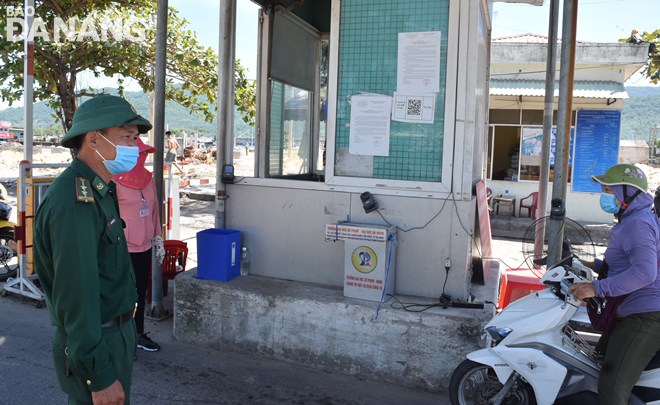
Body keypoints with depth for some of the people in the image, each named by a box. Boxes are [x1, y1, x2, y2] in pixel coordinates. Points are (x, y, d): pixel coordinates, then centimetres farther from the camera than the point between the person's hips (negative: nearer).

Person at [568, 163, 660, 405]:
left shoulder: (637, 224, -18)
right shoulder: (634, 220, 17)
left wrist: (597, 288, -32)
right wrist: (595, 266, 19)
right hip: (632, 315, 12)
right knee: (601, 358, 28)